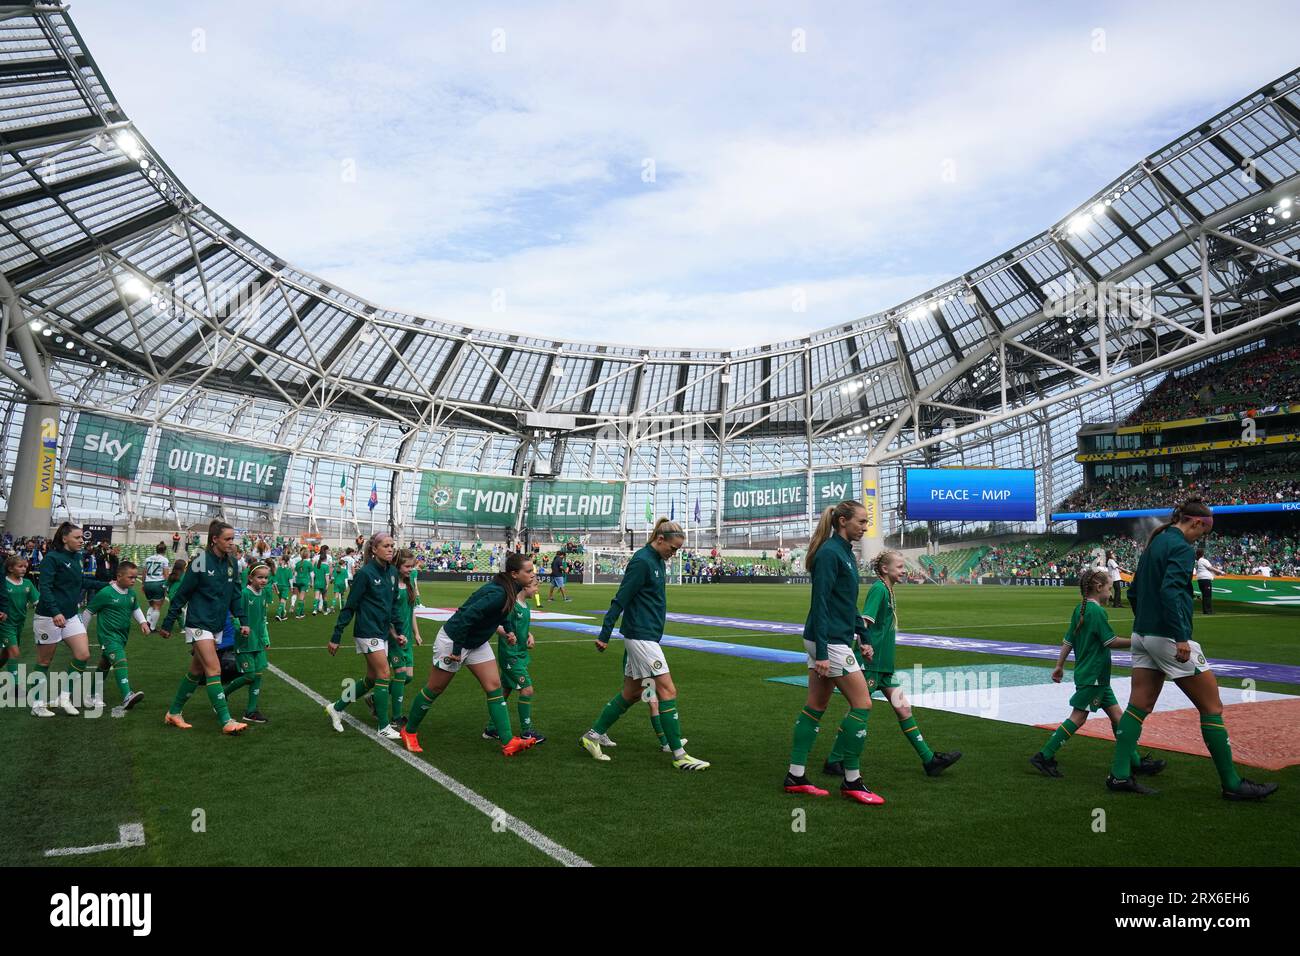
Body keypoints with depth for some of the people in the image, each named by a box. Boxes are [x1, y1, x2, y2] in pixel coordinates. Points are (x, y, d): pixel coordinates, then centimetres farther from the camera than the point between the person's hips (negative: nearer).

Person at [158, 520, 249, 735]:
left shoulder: (232, 563, 4)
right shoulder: (200, 562, -15)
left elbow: (236, 594, 11)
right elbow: (181, 594, -9)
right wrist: (167, 624, -5)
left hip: (217, 626, 7)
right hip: (198, 624, -7)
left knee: (196, 672, 15)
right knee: (214, 670, -13)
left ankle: (174, 713, 31)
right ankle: (227, 722, -15)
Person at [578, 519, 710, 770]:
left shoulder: (658, 561, 12)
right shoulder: (642, 561, -17)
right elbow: (621, 599, -17)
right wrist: (605, 634, -17)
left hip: (647, 634, 10)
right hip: (640, 635, -10)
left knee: (631, 693, 15)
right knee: (667, 690, -8)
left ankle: (594, 735, 24)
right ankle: (679, 755, -4)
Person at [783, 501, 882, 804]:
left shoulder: (845, 553, 14)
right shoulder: (829, 553, -15)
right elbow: (820, 604, -20)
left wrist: (863, 638, 20)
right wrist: (821, 652, -22)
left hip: (836, 640, 10)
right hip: (829, 641, -10)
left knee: (816, 706, 11)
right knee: (862, 704, -5)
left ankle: (796, 776, 17)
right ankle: (851, 781, 5)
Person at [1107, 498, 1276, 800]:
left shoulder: (1155, 543, 15)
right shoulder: (1182, 547, -13)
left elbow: (1134, 589, 21)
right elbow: (1170, 591, -26)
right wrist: (1180, 637, -28)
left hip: (1142, 635, 9)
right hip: (1168, 637, -9)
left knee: (1139, 707, 8)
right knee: (1212, 708, 3)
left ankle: (1120, 775, 6)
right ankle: (1232, 784, 10)